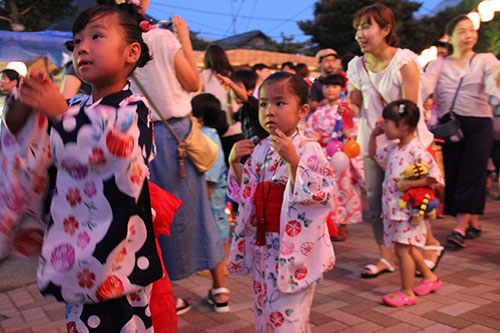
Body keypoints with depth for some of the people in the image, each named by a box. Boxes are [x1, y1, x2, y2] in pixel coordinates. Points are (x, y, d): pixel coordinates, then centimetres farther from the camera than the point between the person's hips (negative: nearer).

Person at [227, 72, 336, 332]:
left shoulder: (308, 150, -14)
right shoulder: (261, 150, 5)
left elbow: (318, 194, -23)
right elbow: (247, 196, 10)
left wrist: (292, 160, -31)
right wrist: (235, 163, -4)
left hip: (293, 249, -6)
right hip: (263, 246, 7)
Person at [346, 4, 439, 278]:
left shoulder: (405, 62, -12)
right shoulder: (358, 66, 3)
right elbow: (356, 104, 8)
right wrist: (348, 107, -13)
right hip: (373, 143, 5)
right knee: (374, 201, 5)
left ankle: (432, 244, 25)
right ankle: (386, 258, 21)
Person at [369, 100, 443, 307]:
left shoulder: (417, 151, -18)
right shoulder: (393, 150, 8)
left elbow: (434, 177, -19)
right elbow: (373, 154, 27)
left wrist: (408, 184, -22)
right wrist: (373, 136, 14)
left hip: (408, 209, -9)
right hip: (393, 208, 9)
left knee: (402, 249, -4)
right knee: (407, 249, 20)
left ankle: (407, 293, 10)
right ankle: (429, 277, 39)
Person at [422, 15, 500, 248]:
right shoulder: (439, 65, 11)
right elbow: (426, 86, -8)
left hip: (478, 123, -2)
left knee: (471, 173, -8)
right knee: (453, 174, 2)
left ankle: (461, 227, -6)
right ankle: (474, 224, 17)